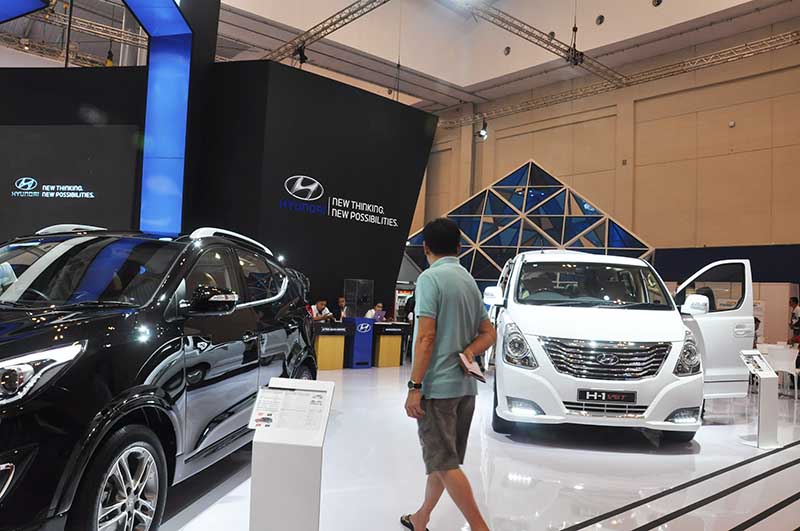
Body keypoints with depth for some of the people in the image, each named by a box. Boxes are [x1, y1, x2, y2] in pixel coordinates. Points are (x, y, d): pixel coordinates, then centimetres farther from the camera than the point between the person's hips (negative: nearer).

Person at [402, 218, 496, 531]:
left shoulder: (430, 278, -11)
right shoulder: (470, 281, 15)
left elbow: (426, 337, -17)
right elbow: (488, 334, 16)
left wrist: (415, 386, -15)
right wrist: (467, 352, -2)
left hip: (438, 385, -8)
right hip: (465, 385, 9)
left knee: (444, 462, -3)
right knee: (441, 458, 17)